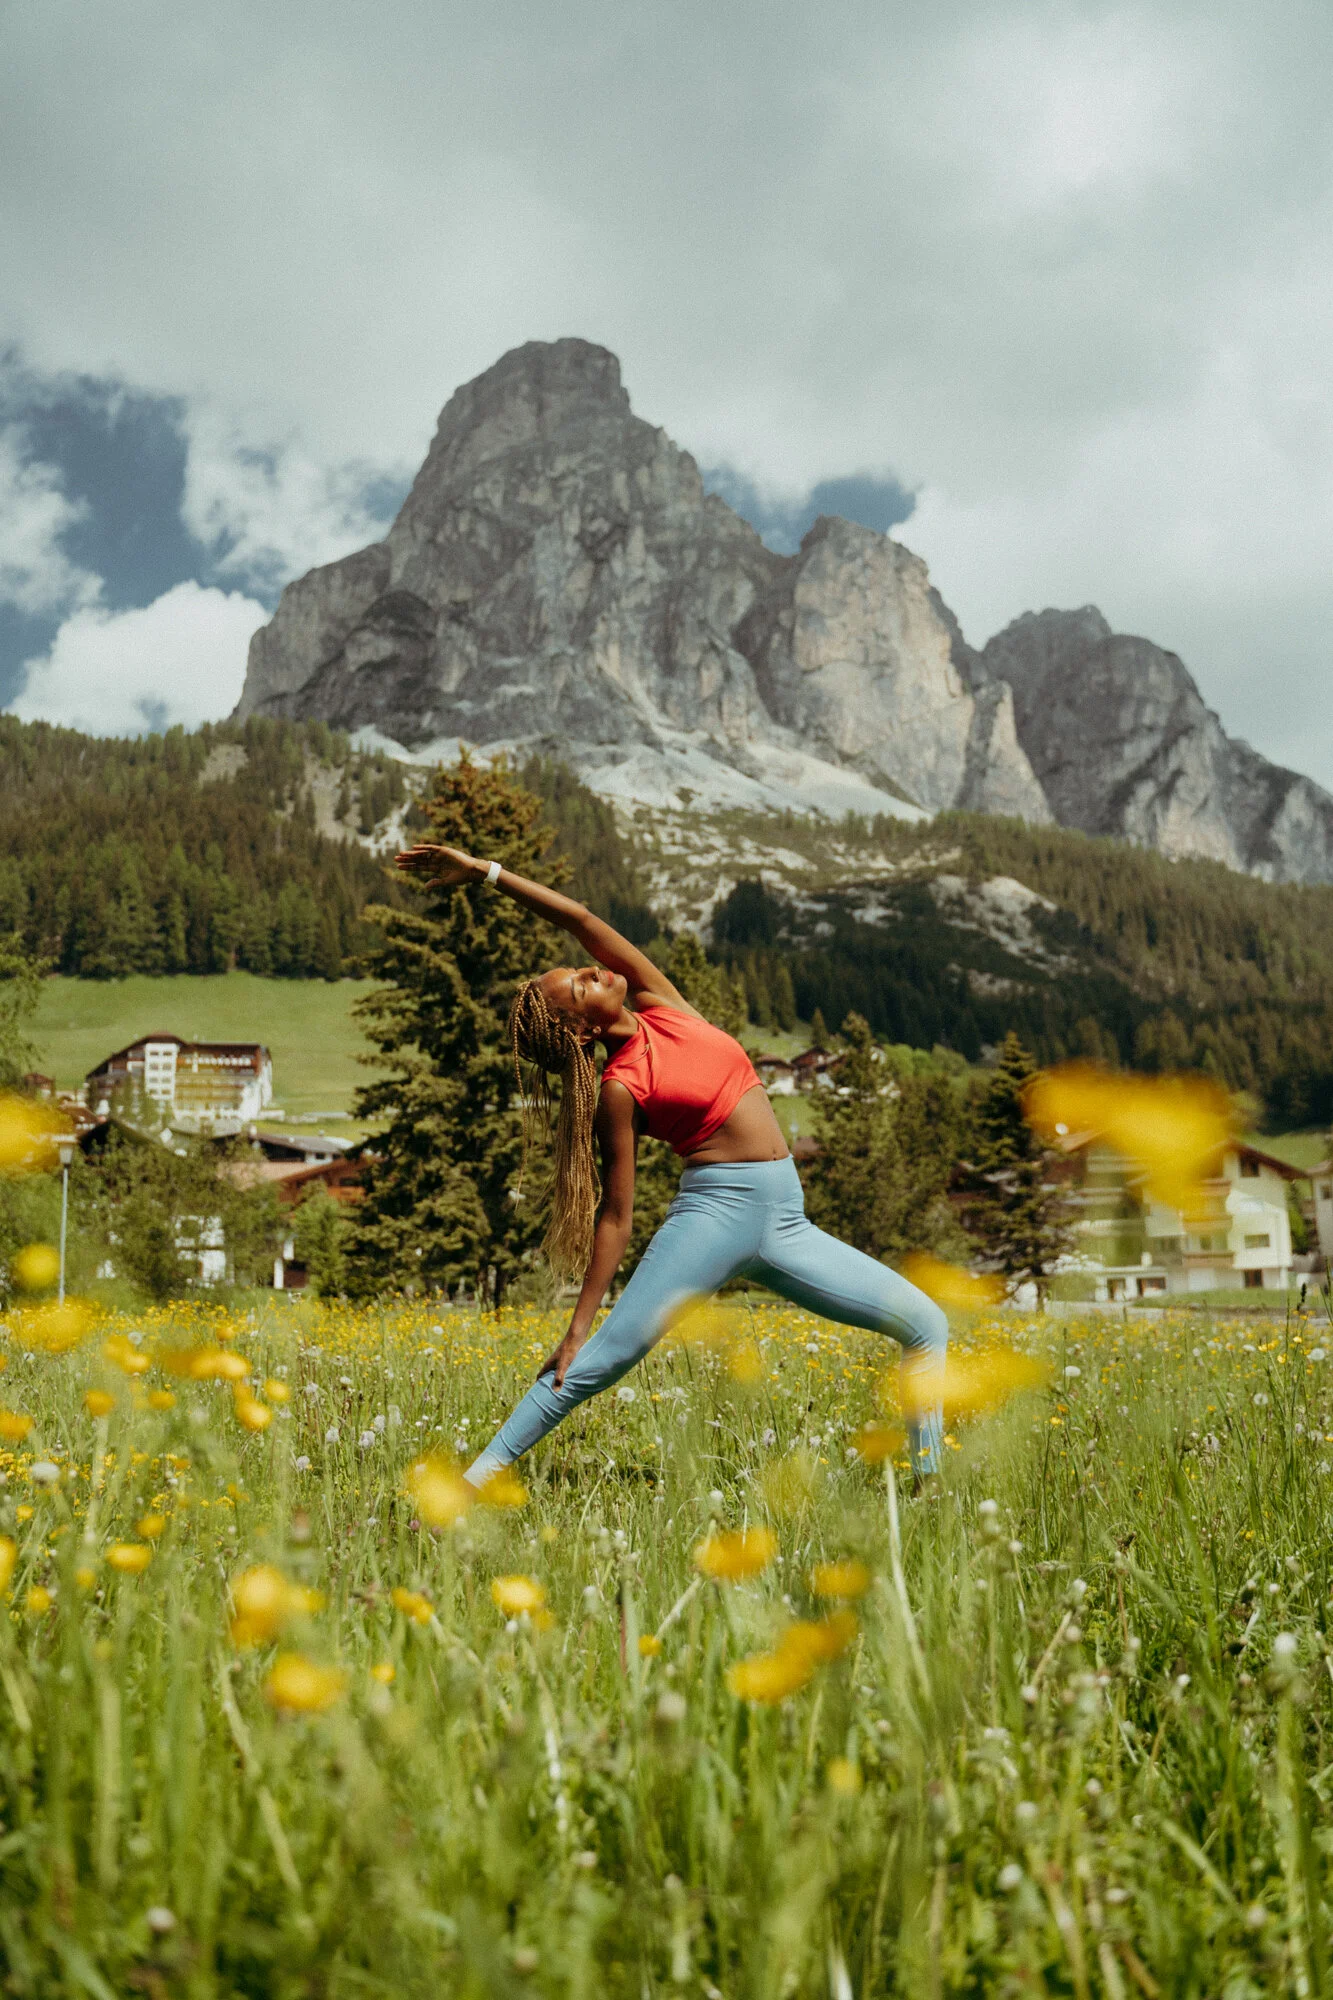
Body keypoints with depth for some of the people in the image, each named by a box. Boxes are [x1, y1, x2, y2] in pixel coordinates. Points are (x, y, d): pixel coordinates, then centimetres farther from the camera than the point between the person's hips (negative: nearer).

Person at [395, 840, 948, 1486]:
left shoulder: (661, 1007, 8)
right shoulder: (620, 1087, -6)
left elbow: (581, 918, 4)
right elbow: (615, 1215, -6)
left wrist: (485, 870, 6)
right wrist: (578, 1325, -10)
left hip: (783, 1221, 6)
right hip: (718, 1208, -6)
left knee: (926, 1324, 3)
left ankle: (930, 1480, 10)